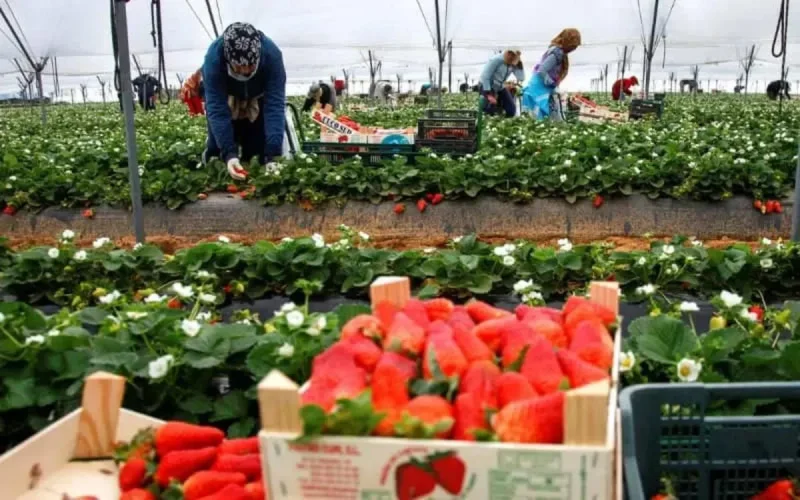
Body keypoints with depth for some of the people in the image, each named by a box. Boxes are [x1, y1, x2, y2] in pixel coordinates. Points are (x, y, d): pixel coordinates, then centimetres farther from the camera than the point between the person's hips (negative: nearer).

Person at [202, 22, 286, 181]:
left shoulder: (272, 54, -39)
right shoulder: (214, 57, -39)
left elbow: (275, 105, -39)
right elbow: (216, 109, -39)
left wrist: (273, 153, -49)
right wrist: (228, 153, -52)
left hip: (258, 102, 0)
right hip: (225, 102, 0)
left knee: (257, 155, -1)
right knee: (217, 151, -1)